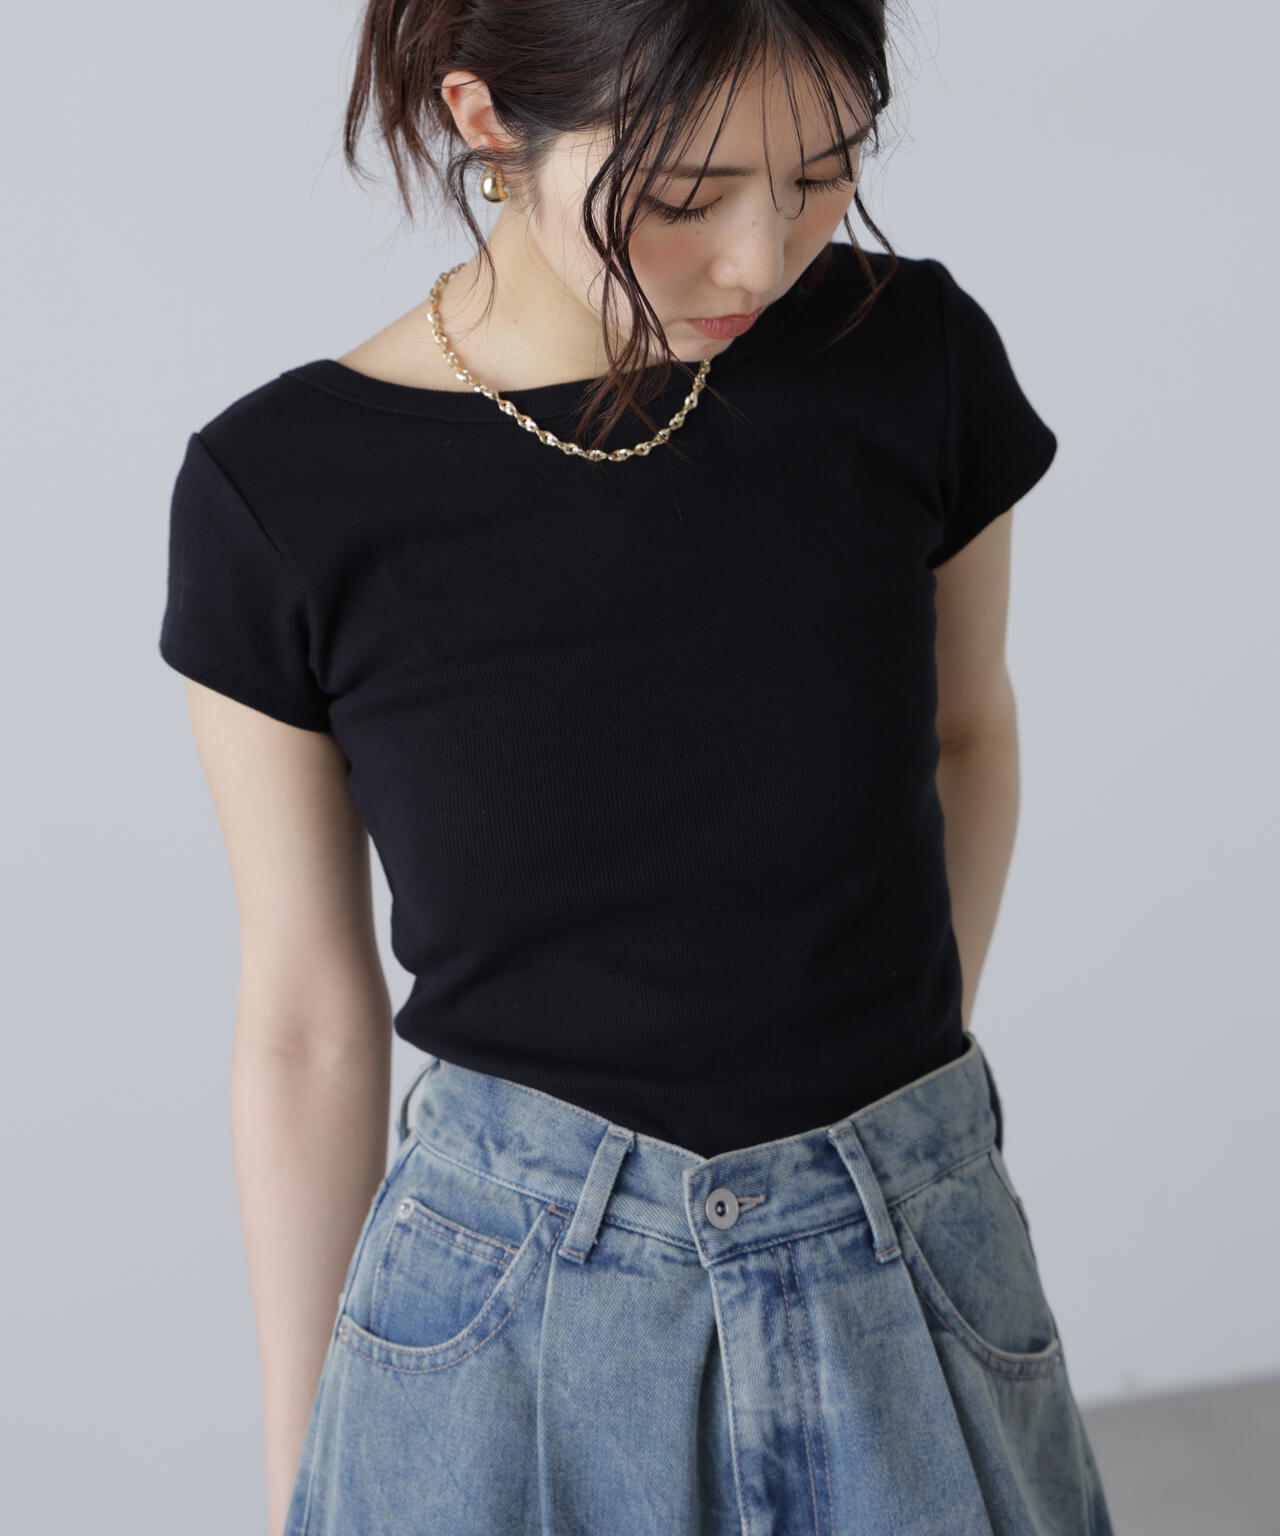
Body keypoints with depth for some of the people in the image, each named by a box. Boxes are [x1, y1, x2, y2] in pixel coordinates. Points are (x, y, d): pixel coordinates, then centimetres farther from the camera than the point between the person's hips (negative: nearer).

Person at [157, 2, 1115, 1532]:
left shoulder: (912, 357, -9)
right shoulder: (283, 491, -12)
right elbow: (305, 1022, -4)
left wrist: (908, 1054, 7)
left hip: (908, 1290, 2)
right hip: (499, 1320, -1)